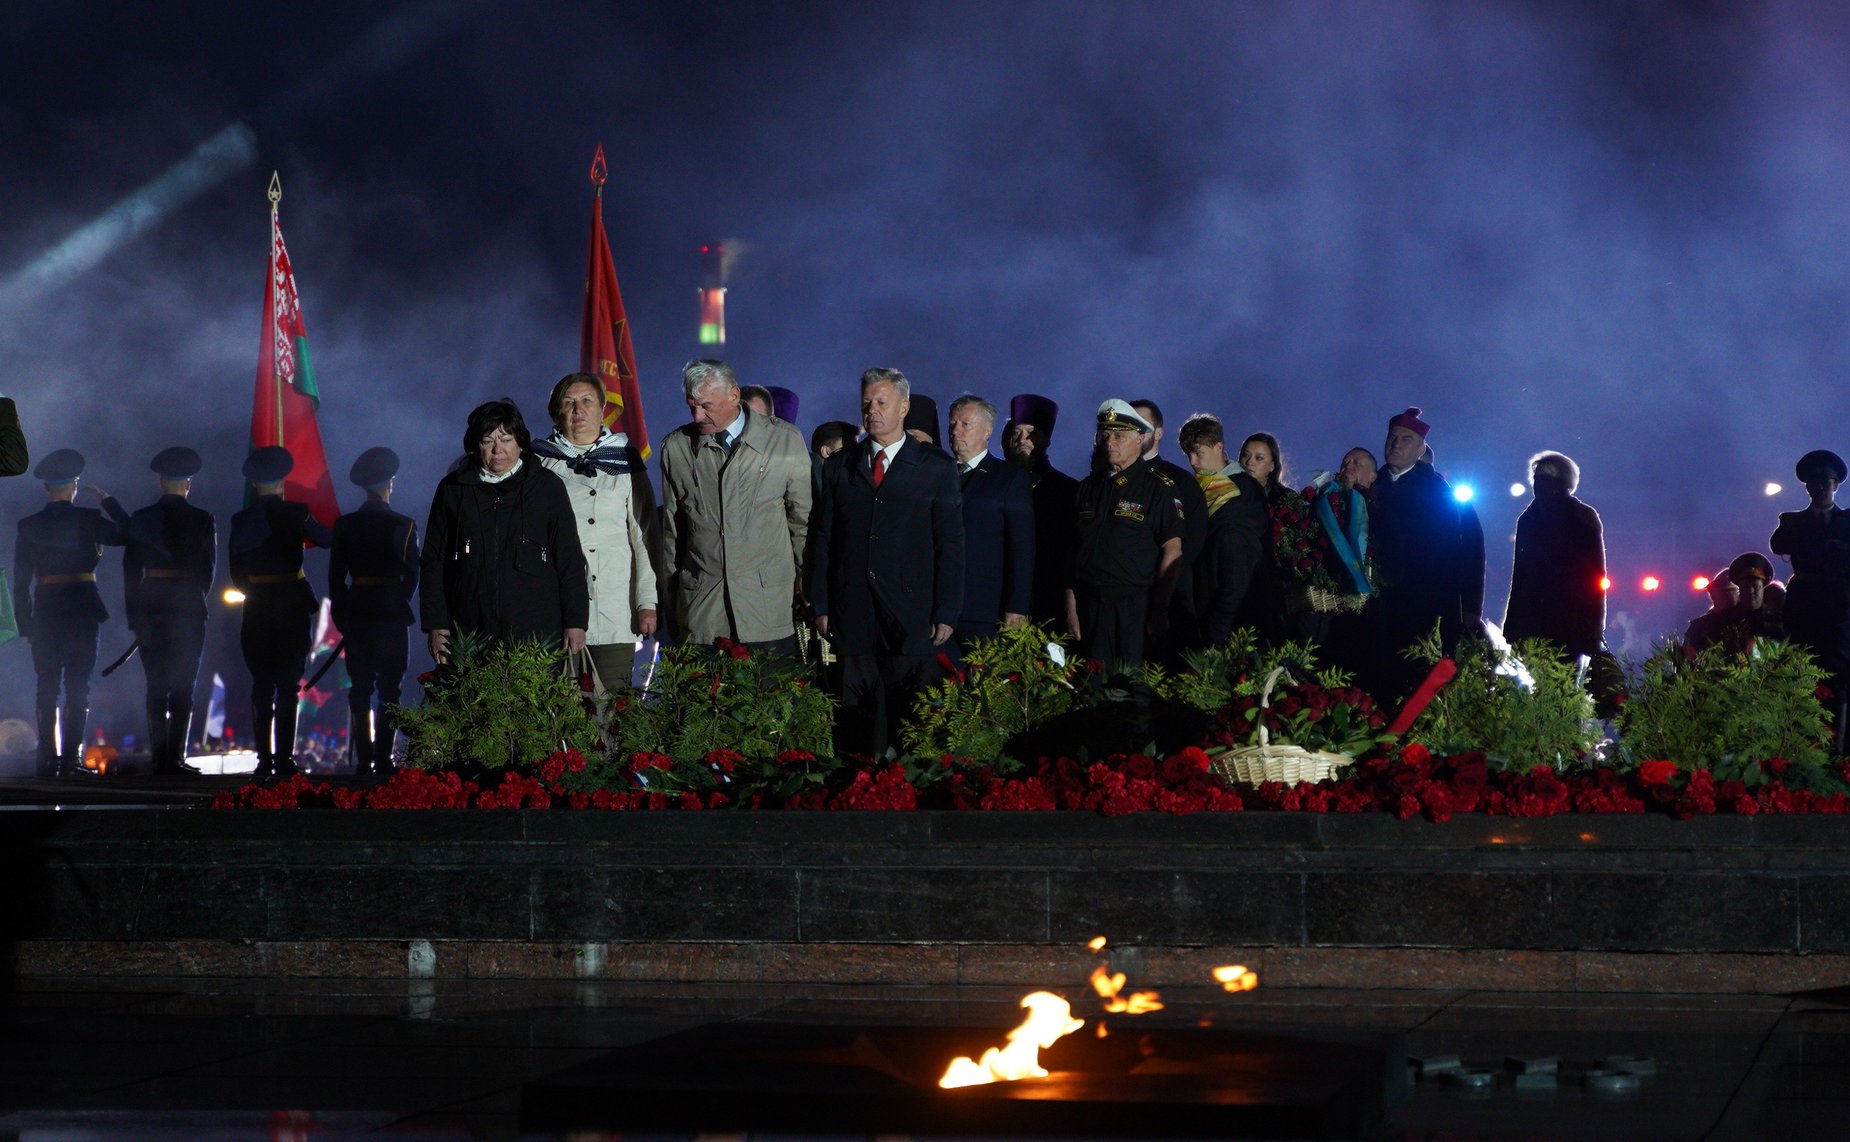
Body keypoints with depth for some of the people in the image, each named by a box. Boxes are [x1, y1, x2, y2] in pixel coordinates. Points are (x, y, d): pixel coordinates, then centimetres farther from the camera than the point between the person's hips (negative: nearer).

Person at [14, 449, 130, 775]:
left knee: (47, 688, 6)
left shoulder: (29, 526, 4)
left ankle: (48, 760, 3)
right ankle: (71, 758, -6)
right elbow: (127, 534, 3)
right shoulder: (87, 520, -5)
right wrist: (108, 501, 10)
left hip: (45, 612, 2)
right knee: (78, 688, 0)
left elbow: (20, 580, 4)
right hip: (82, 610, -2)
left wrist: (25, 624, 8)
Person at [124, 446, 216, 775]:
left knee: (156, 687, 6)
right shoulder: (202, 520, -3)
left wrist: (135, 619, 6)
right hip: (189, 608, -2)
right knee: (183, 687, 1)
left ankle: (159, 759, 4)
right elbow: (209, 569, 4)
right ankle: (175, 758, -7)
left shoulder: (140, 519, 2)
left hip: (150, 608, 2)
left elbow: (130, 571, 2)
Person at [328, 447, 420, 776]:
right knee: (389, 689, 2)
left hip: (357, 614, 2)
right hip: (392, 615, -2)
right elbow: (412, 576, -2)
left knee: (360, 688, 6)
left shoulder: (345, 525, 1)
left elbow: (335, 577, 2)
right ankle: (383, 759, -3)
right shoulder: (403, 526, -5)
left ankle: (364, 760, 2)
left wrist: (342, 619, 9)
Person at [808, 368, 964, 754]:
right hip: (852, 617, 2)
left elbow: (950, 544, 3)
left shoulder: (936, 467, 6)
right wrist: (820, 605, 5)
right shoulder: (839, 467, 14)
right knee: (855, 719, -2)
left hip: (912, 617, -2)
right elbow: (821, 539, 13)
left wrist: (946, 614, -3)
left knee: (908, 718, -4)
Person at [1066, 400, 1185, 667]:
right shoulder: (1088, 487, 14)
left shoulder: (1158, 487, -1)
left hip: (1134, 610, -4)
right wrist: (1071, 607, 6)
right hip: (1088, 609, 4)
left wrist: (1160, 610, -10)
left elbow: (1172, 552, -5)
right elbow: (1074, 551, 13)